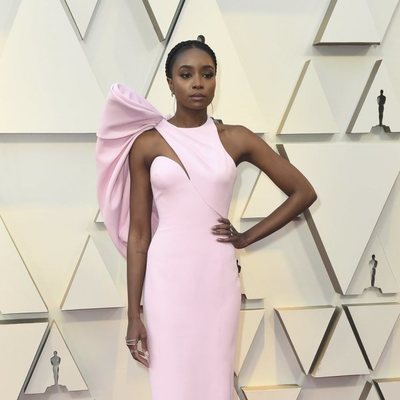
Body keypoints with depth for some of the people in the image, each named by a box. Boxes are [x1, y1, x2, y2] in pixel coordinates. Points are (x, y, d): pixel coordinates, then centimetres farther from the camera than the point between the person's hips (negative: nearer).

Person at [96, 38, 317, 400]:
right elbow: (138, 233, 0)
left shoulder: (236, 138, 2)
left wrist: (248, 237, 1)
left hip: (218, 278, 1)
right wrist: (134, 313, -3)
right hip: (167, 279, -1)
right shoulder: (146, 143, 0)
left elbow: (304, 192, 7)